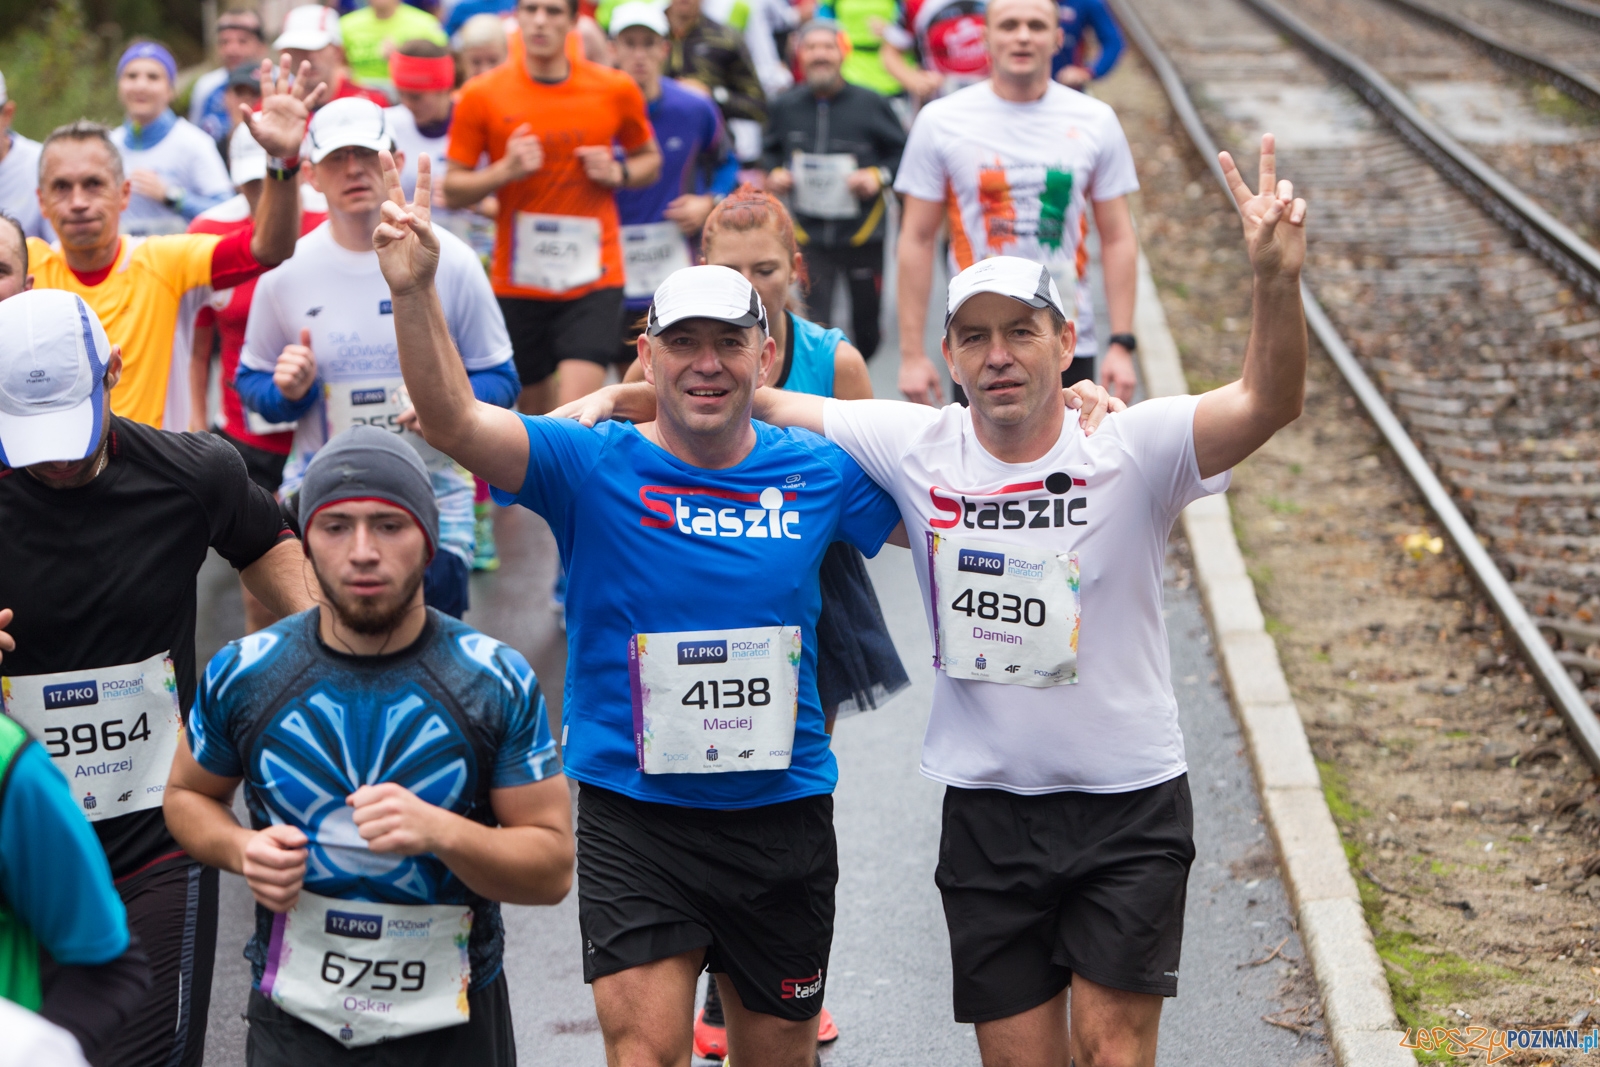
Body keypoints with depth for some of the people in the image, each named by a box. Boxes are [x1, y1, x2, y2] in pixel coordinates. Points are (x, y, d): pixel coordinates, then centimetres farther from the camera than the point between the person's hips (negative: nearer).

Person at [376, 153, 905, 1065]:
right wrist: (414, 294, -36)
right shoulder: (595, 468, -7)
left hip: (783, 814, 3)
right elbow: (453, 418, -20)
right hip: (634, 814, -3)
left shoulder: (821, 474, 1)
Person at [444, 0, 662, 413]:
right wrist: (504, 170, -16)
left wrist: (618, 173, -6)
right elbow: (452, 190, 2)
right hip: (517, 282, 1)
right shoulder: (481, 95, -2)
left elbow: (650, 160, 16)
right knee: (534, 406, 11)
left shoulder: (616, 90, 1)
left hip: (593, 280, -1)